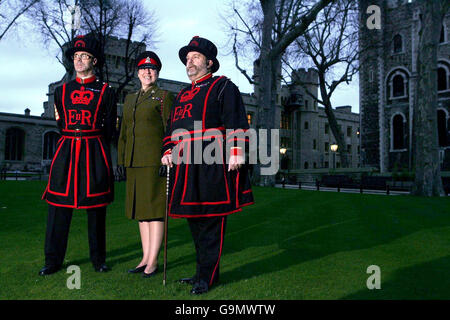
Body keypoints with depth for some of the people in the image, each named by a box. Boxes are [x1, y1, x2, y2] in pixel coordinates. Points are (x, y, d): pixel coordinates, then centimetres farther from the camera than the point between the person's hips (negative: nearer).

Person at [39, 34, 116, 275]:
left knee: (96, 208, 2)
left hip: (95, 153, -2)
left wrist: (91, 147, 3)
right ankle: (53, 261, 12)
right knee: (59, 205, 1)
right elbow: (60, 125, 20)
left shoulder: (106, 92, 7)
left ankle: (98, 260, 15)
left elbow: (109, 129, 6)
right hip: (66, 153, 2)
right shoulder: (61, 91, 15)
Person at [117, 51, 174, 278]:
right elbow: (124, 132, 19)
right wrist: (122, 160, 13)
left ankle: (153, 261, 4)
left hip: (154, 159, -7)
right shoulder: (129, 99, 19)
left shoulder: (164, 96, 0)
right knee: (140, 209, 10)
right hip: (134, 162, 7)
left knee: (154, 208, -4)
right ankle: (145, 258, 19)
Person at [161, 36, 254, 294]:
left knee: (211, 220, -3)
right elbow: (172, 126, 25)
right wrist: (168, 151, 10)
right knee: (193, 217, 12)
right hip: (185, 164, 8)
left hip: (212, 162, -7)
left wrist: (237, 151, -19)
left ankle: (208, 277, 7)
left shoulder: (223, 86, 3)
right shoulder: (182, 95, 25)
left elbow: (236, 121, -8)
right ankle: (203, 270, 25)